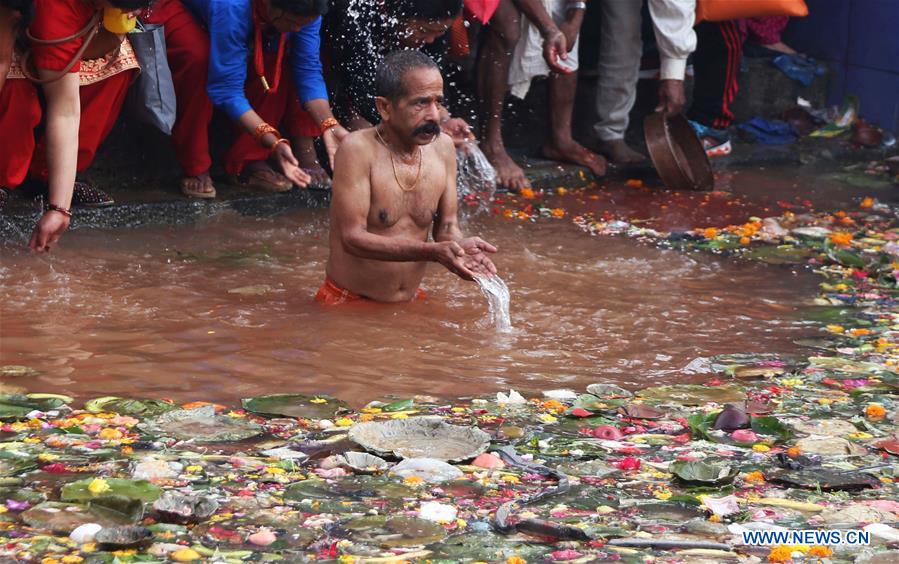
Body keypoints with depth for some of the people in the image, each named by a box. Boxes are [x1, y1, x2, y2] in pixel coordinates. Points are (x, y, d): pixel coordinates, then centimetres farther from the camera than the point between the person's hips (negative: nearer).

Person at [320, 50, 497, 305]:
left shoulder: (442, 147, 5)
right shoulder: (358, 149, -14)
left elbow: (446, 225, 12)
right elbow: (353, 238, -20)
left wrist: (460, 245, -15)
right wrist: (432, 252, -30)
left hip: (410, 303, 5)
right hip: (348, 302, -5)